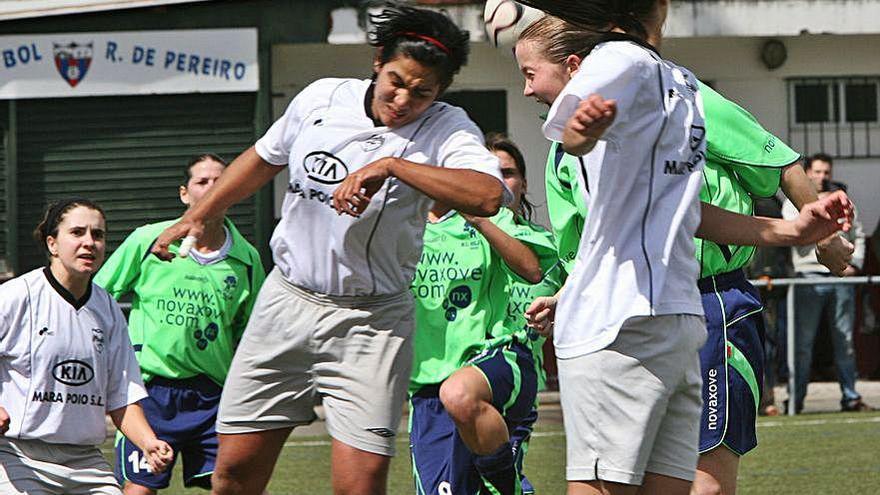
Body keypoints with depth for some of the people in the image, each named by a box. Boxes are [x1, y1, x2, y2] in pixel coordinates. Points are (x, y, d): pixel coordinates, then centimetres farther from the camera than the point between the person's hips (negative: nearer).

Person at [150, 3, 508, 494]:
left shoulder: (447, 130, -12)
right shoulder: (322, 98, 1)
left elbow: (488, 196, -34)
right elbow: (264, 158, 21)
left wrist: (391, 166, -35)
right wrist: (197, 215, 25)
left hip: (371, 320, -4)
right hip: (287, 301, 4)